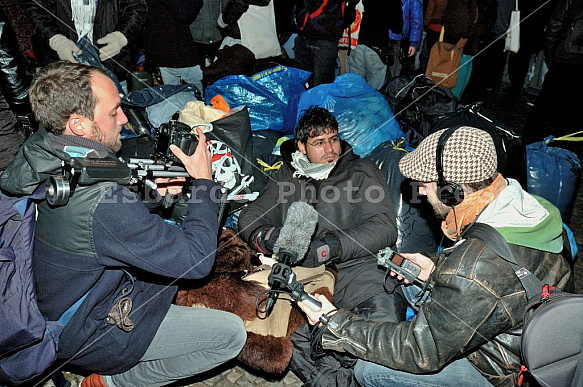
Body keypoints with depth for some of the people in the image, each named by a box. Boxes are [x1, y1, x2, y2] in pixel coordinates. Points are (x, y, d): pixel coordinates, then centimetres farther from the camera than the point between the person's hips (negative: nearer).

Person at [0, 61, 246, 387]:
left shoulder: (37, 150, -11)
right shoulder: (103, 204, -39)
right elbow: (197, 260, -29)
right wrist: (204, 182, -18)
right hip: (84, 336, -8)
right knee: (232, 334, -8)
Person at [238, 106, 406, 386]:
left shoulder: (361, 171, 13)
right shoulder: (286, 177, 23)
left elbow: (384, 227, -1)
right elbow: (250, 217, 17)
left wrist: (329, 247, -16)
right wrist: (269, 237, -9)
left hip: (354, 267, -2)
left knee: (386, 312, -35)